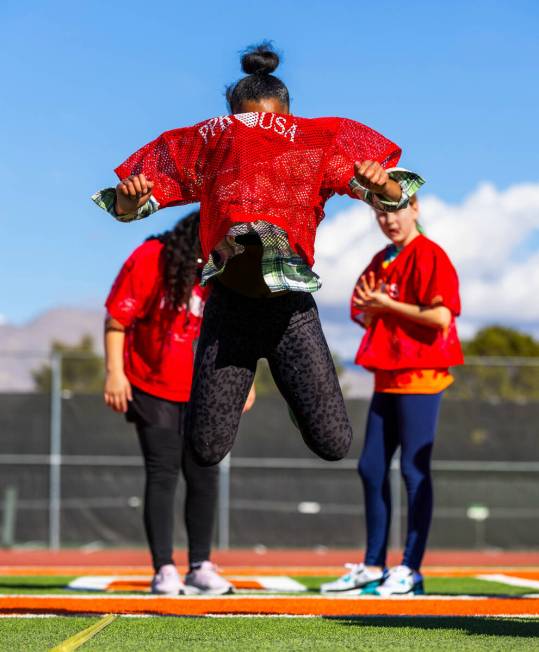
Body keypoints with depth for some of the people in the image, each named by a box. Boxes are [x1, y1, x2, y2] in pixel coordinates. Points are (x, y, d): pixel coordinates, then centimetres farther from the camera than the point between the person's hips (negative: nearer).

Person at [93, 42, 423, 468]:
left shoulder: (315, 150, -2)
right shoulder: (209, 149, -1)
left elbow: (394, 198, -4)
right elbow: (127, 210, 3)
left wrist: (382, 184, -28)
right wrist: (130, 195, -22)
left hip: (291, 310, 0)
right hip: (229, 308, 0)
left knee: (334, 444, -4)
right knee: (207, 450, -2)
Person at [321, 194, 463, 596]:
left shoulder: (429, 256, -9)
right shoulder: (381, 262, 16)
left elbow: (441, 317, -19)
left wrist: (387, 304, -12)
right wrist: (368, 309, -1)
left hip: (420, 376, -9)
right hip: (387, 376, 9)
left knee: (414, 469, -6)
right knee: (371, 469, 9)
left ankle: (412, 569, -2)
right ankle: (373, 567, 16)